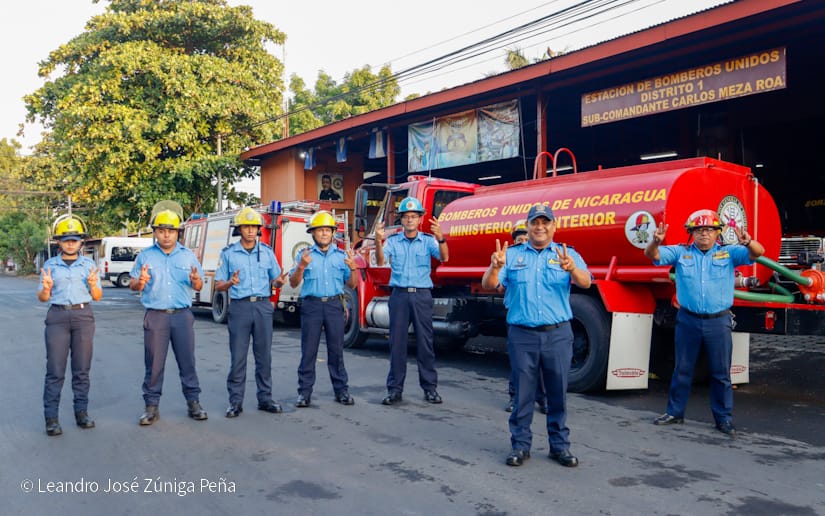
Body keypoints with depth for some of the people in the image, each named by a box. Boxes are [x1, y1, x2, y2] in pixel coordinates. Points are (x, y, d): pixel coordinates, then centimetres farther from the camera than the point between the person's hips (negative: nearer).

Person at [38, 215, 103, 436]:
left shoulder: (89, 264, 10)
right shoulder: (49, 265, 8)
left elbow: (97, 297, 10)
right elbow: (42, 298, 9)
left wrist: (93, 285, -11)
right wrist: (46, 288, -12)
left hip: (83, 316, 1)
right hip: (57, 316, -1)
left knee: (82, 369, 4)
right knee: (55, 370, -4)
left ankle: (81, 412, 11)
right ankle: (51, 418, -1)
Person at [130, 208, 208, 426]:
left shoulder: (188, 255, 9)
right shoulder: (145, 256, 6)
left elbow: (199, 287, 10)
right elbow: (132, 285, 5)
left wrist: (196, 280, -14)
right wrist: (140, 282, -18)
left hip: (182, 315, 1)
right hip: (155, 316, -1)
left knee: (187, 361, 4)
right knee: (154, 364, 3)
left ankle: (193, 403, 12)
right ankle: (151, 407, 12)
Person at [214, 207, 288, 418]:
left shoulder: (267, 252, 8)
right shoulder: (228, 253, 2)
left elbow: (275, 281, 12)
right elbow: (218, 285, 2)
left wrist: (279, 282, -12)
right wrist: (230, 282, -20)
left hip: (263, 306, 2)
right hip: (240, 307, -2)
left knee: (264, 355, 6)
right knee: (238, 356, 0)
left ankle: (265, 398, 15)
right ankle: (235, 401, 9)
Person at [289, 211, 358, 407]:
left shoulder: (341, 255, 10)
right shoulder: (306, 255, 7)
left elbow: (351, 285, 9)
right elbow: (293, 283, 1)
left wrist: (352, 268, -10)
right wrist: (301, 266, -16)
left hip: (335, 305, 1)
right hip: (312, 304, -1)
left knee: (336, 349, 4)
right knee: (308, 350, 1)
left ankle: (341, 390, 12)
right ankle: (304, 392, 7)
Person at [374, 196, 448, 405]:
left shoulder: (428, 240, 4)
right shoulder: (393, 241, 5)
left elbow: (444, 258, -12)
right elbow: (380, 261, -9)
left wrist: (440, 238, -31)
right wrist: (378, 242, -28)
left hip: (422, 295, 0)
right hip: (399, 294, 1)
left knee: (425, 342, 4)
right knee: (397, 342, 4)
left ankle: (430, 387, 14)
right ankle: (394, 389, 12)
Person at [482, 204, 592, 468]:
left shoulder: (567, 254, 4)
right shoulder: (512, 255, 6)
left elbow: (586, 282, -12)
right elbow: (488, 284, -4)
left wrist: (572, 269, -35)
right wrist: (495, 267, -27)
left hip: (558, 334, 0)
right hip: (522, 334, 0)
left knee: (558, 392, 9)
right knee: (523, 392, 6)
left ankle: (560, 445, 21)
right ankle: (520, 445, 18)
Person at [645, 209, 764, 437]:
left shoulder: (729, 253, 2)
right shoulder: (680, 252, 3)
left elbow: (758, 253, -9)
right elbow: (652, 255, -6)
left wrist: (748, 242, -34)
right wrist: (656, 242, -30)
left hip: (718, 322, 0)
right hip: (688, 320, 1)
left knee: (721, 373, 8)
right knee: (682, 369, 12)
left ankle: (724, 418, 20)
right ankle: (675, 412, 24)